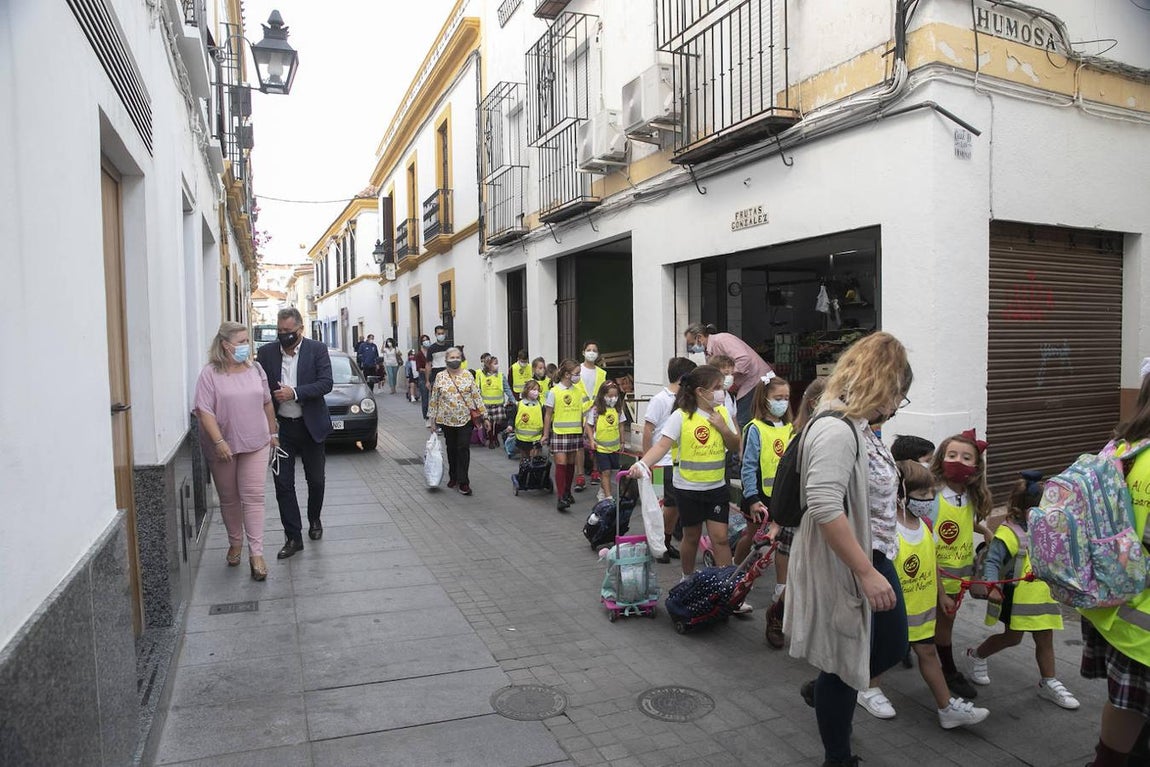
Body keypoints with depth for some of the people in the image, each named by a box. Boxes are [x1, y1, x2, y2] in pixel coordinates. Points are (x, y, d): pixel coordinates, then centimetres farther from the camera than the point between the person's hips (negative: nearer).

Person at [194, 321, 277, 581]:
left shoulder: (255, 370, 5)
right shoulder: (210, 374, -8)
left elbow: (267, 403, 12)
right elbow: (204, 411, -13)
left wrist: (273, 433, 13)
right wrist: (219, 442, -21)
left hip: (255, 444, 2)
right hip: (223, 447, -2)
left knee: (253, 497, -4)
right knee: (229, 499, 12)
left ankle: (256, 553, -4)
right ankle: (235, 543, 31)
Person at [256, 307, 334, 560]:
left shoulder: (317, 349, -6)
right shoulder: (266, 352, 0)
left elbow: (325, 383, -13)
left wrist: (294, 393, -25)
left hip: (311, 425, -1)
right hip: (280, 426, 1)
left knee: (316, 480, 12)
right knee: (283, 483, 1)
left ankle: (314, 520, 38)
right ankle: (293, 537, 10)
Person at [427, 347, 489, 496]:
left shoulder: (468, 375, 0)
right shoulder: (440, 377, 1)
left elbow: (477, 396, 0)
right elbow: (434, 400, 5)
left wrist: (485, 416, -2)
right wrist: (432, 420, 4)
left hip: (466, 419, -2)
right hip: (447, 420, 2)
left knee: (463, 449, -6)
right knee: (451, 449, 13)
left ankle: (463, 482, -2)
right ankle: (453, 477, 30)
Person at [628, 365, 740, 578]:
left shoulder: (723, 413, 1)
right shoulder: (681, 416, -15)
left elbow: (735, 447, 6)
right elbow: (662, 445, -24)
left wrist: (723, 428, -13)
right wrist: (642, 464, -40)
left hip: (717, 487, 3)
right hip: (688, 488, -3)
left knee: (720, 537, -1)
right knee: (692, 537, 12)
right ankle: (687, 579, 34)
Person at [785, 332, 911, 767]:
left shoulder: (858, 426, 7)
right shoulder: (835, 428, -24)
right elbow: (825, 509, -33)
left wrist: (877, 566, 22)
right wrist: (867, 574, -28)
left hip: (874, 559, 10)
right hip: (843, 567, -10)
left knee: (892, 647, 23)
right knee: (845, 666, 9)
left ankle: (823, 692, 46)